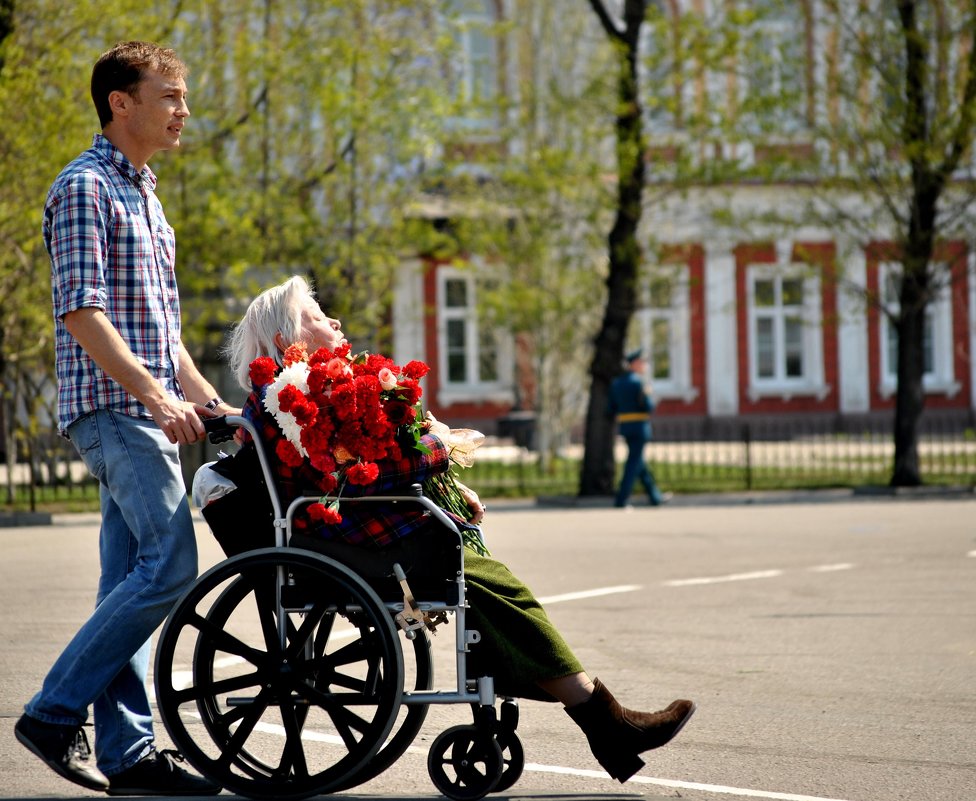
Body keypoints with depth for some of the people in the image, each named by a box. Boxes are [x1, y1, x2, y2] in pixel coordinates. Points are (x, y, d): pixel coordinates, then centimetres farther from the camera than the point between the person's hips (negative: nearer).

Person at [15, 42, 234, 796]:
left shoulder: (143, 195, 21)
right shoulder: (85, 187, -8)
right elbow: (81, 311, -17)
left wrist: (207, 397, 17)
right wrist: (156, 395, -23)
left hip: (150, 413, 9)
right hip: (112, 406, -9)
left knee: (132, 579, 7)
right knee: (170, 563, -16)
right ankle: (56, 711, -10)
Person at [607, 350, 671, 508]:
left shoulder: (616, 382, 9)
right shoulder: (637, 381, -14)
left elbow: (611, 409, 9)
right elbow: (648, 406, -19)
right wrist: (650, 397, 1)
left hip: (624, 427, 8)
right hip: (640, 427, -8)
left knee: (640, 463, 16)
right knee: (633, 465, -4)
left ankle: (655, 497, 26)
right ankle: (620, 501, -7)